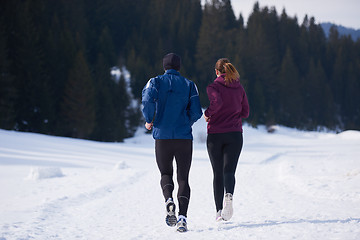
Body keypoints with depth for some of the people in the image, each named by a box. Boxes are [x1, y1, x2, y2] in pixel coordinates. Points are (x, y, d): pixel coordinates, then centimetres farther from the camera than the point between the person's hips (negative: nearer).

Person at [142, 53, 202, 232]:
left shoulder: (156, 82, 4)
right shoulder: (189, 85, 7)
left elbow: (148, 100, -16)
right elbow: (196, 112, -2)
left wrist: (149, 121, 0)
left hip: (162, 136, 0)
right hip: (184, 137, 0)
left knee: (166, 174, 17)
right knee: (183, 178, 5)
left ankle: (169, 200, -13)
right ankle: (182, 217, -12)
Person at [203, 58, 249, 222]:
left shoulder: (213, 87, -5)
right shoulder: (239, 88, 7)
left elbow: (217, 102, -25)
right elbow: (245, 113, 10)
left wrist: (207, 113, -8)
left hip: (215, 135, -2)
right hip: (235, 134, 2)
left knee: (218, 173, 8)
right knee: (229, 171, -3)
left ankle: (219, 211, 7)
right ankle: (229, 195, -36)